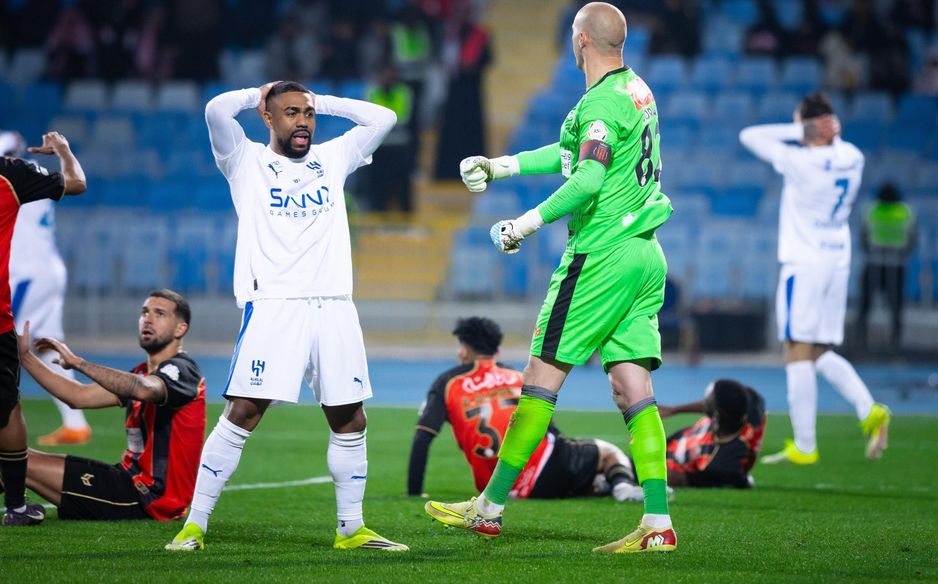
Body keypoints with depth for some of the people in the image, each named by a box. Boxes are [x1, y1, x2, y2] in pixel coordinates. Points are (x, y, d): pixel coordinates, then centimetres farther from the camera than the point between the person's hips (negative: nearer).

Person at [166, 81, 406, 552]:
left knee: (350, 420, 4)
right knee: (243, 413, -12)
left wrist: (321, 102, 18)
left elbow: (382, 119, 19)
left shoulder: (332, 159, 19)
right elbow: (217, 110, -8)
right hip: (272, 305, -4)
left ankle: (351, 529, 15)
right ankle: (194, 525, -8)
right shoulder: (246, 160, 8)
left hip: (333, 307, 4)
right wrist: (259, 94, 10)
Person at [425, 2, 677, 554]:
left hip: (603, 255, -9)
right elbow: (577, 154, 28)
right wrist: (499, 166, 31)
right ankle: (658, 523, -4)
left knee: (542, 377, -2)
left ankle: (490, 507, 4)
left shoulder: (602, 102, -13)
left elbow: (589, 180, -25)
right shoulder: (637, 91, 16)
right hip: (646, 255, 9)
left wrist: (527, 223, -16)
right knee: (633, 388, 4)